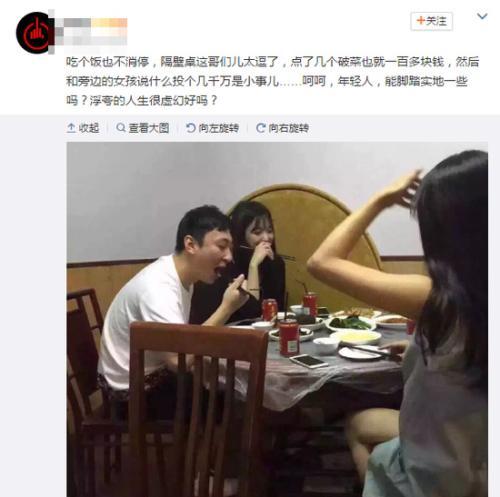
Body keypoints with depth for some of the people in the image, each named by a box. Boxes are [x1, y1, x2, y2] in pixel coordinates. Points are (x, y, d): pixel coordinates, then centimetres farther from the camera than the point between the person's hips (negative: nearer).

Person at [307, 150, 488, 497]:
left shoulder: (443, 297, -30)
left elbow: (322, 262, -19)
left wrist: (382, 200, -11)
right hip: (475, 452, 6)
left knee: (359, 426, 26)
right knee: (360, 424, 28)